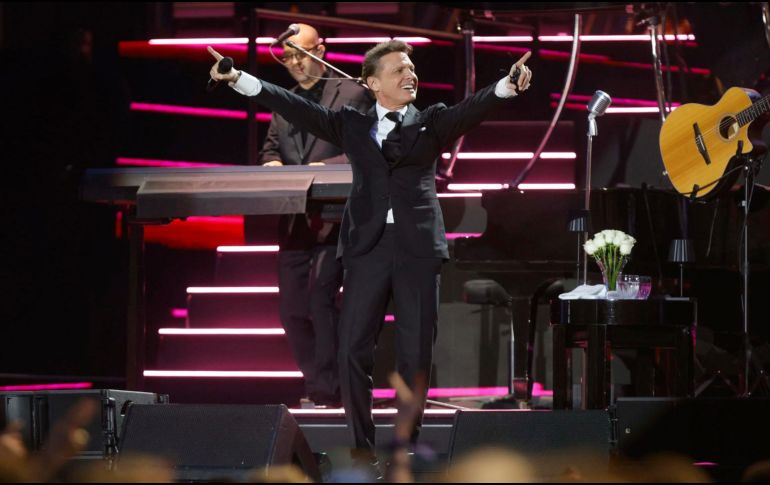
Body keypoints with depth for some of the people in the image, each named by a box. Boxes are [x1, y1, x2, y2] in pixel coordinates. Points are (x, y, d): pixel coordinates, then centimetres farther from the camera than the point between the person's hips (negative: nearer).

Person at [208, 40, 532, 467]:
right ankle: (362, 444, 5)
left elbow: (472, 108, -7)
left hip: (418, 248, -1)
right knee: (353, 351, -4)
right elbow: (298, 109, 5)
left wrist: (507, 86, -28)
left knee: (415, 355, 1)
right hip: (367, 247, 1)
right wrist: (240, 80, -5)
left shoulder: (432, 122, 10)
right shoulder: (352, 124, 13)